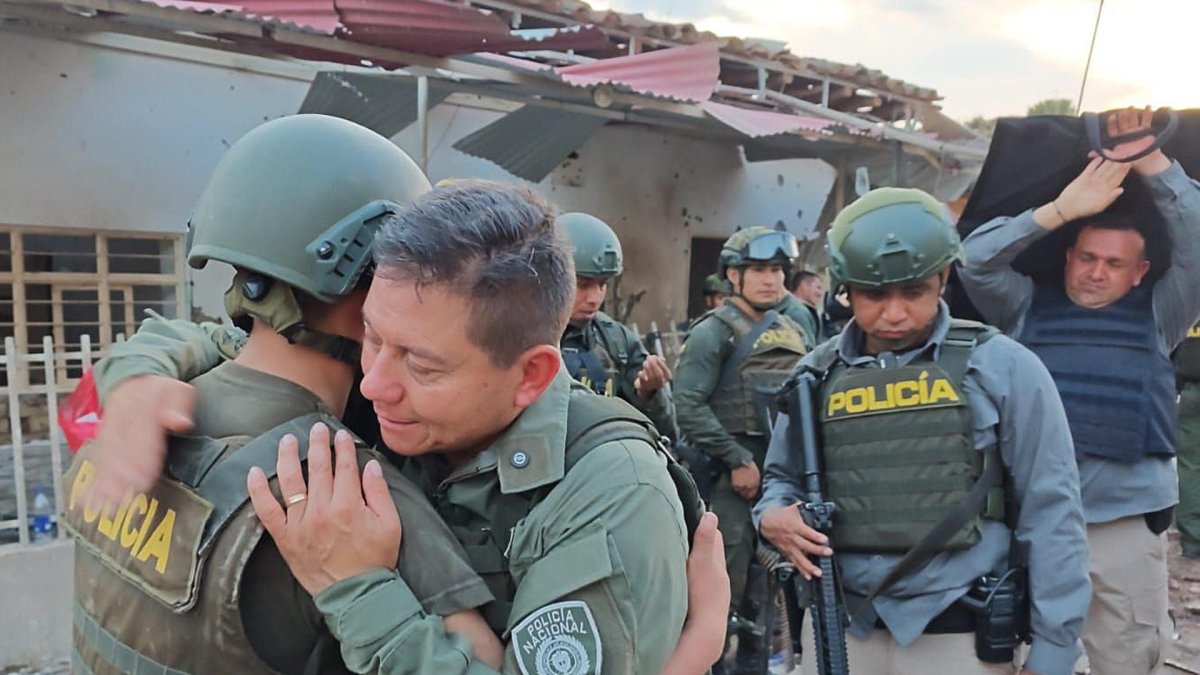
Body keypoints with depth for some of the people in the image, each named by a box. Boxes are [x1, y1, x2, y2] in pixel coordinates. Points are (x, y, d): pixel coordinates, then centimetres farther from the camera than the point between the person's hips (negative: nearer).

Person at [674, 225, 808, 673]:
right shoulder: (714, 331, -8)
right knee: (725, 581, -2)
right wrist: (738, 461, -18)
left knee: (767, 581, 16)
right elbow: (688, 405, -18)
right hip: (732, 473, -7)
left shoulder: (792, 333, 14)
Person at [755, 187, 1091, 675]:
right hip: (840, 628, 3)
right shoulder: (817, 375, 2)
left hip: (959, 636, -2)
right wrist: (773, 516, -8)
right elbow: (782, 478, 14)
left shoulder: (1002, 367, -6)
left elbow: (1050, 515, -4)